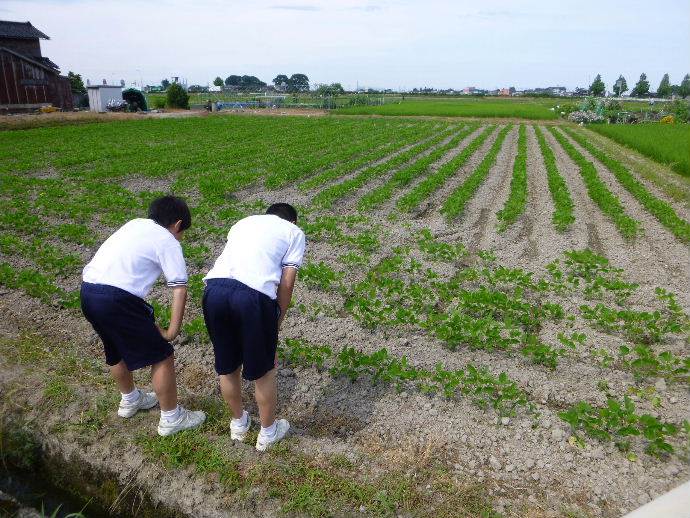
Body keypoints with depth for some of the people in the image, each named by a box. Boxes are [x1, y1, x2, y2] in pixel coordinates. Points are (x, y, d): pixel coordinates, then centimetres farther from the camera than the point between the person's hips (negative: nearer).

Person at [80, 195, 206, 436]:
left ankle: (130, 400, 50)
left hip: (87, 292, 8)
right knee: (161, 356, 7)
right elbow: (180, 288, -8)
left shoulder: (134, 224, 21)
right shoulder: (168, 242, 1)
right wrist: (172, 331, -2)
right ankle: (171, 418, 20)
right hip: (117, 299, -8)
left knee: (117, 350, 30)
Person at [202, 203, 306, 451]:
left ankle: (238, 423, 47)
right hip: (254, 294, -4)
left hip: (215, 288, 5)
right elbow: (286, 283, 9)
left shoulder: (244, 222, 33)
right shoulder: (294, 232, 20)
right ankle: (268, 432, 37)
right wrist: (276, 322, 19)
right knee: (263, 370, 18)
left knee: (226, 366, 24)